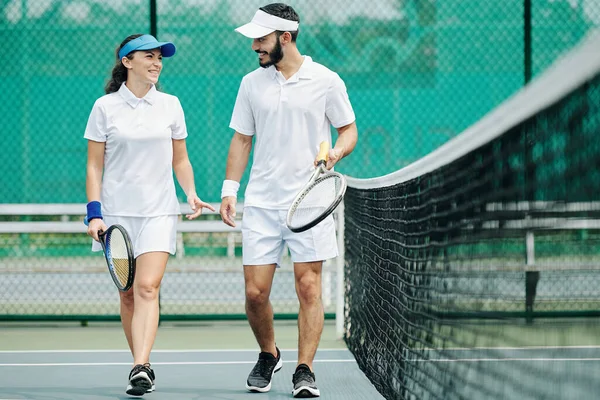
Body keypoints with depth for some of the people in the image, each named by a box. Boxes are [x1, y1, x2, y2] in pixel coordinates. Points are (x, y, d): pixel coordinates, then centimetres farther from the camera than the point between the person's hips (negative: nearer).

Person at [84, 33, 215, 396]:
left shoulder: (170, 105, 8)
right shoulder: (105, 107, 2)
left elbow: (180, 159, 16)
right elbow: (94, 165, 3)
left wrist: (191, 193, 0)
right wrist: (94, 212, -6)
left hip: (159, 211, 0)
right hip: (117, 212, 0)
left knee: (147, 287, -15)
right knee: (128, 294, 3)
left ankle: (140, 369, -24)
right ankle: (142, 367, 16)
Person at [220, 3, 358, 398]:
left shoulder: (326, 81, -1)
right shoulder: (252, 84, 9)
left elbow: (349, 130, 7)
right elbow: (242, 140, 14)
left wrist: (335, 152, -15)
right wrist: (230, 190, 6)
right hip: (262, 202, 3)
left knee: (309, 287, -6)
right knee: (255, 291, -1)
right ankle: (268, 355, 23)